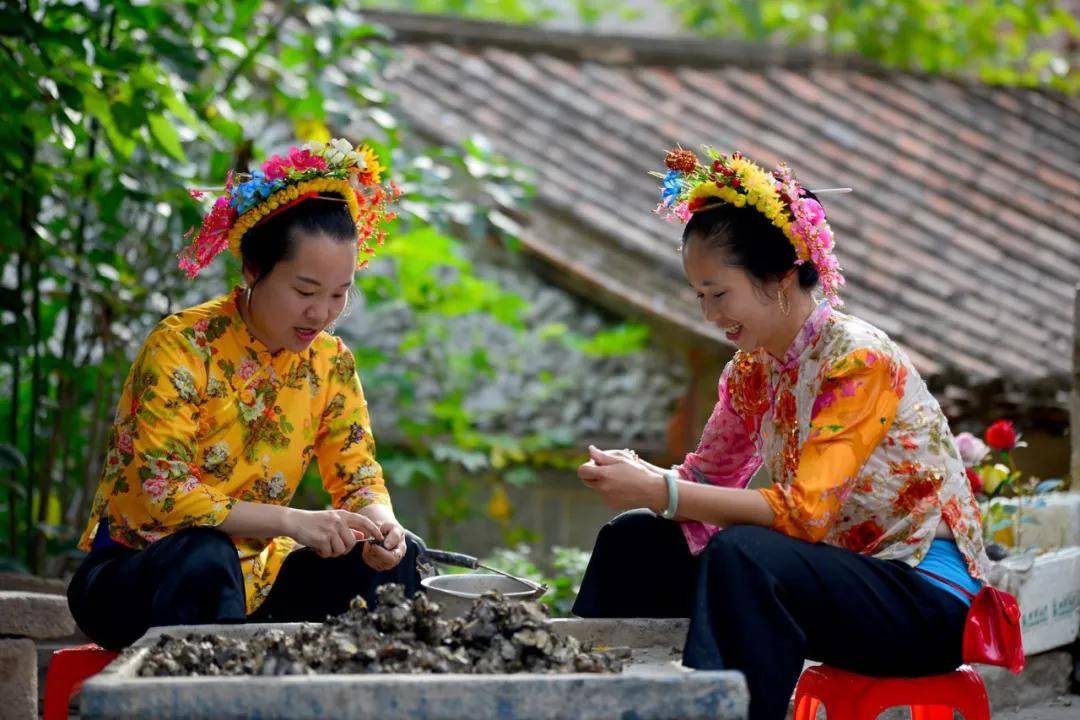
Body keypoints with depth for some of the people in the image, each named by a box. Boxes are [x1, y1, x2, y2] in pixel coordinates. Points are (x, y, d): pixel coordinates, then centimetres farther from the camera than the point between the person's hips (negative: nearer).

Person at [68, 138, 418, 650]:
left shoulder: (330, 362, 1)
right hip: (139, 578, -5)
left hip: (255, 584, 5)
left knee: (390, 560, -16)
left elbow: (360, 478, 4)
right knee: (204, 553, -37)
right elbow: (161, 496, -24)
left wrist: (380, 523, -21)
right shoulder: (182, 347, -18)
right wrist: (292, 521, -32)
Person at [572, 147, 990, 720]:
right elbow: (709, 481, 10)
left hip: (930, 600, -8)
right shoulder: (751, 371, 6)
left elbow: (805, 513, -27)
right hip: (839, 575, 8)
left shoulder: (856, 360, -19)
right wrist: (638, 473, -11)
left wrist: (664, 492, -29)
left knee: (745, 554, -33)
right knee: (633, 542, 0)